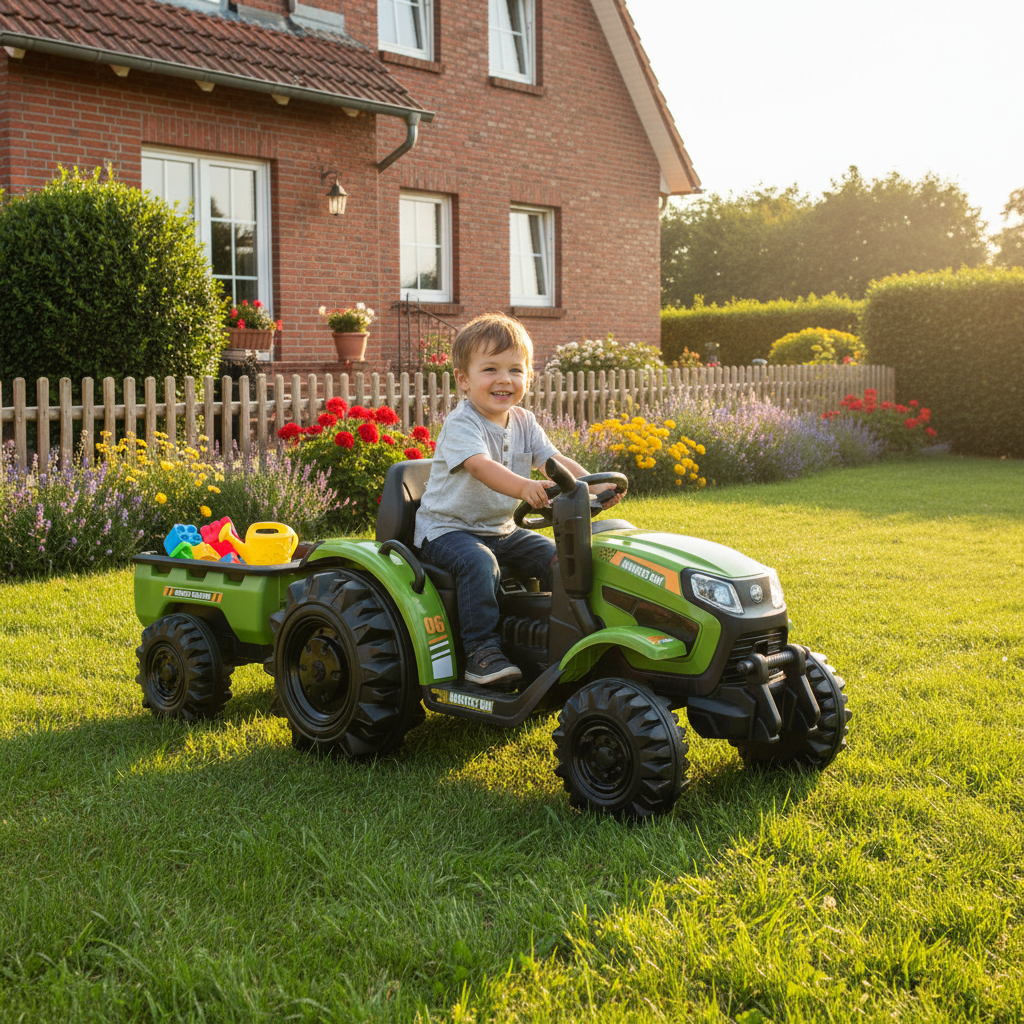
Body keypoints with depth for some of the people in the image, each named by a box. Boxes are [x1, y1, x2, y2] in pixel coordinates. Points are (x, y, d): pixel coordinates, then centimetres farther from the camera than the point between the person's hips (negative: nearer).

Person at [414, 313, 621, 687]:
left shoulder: (523, 422, 6)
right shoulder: (461, 424, -19)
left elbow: (555, 460, -3)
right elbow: (481, 466, -37)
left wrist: (593, 484, -22)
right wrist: (524, 487, -55)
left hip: (501, 528, 7)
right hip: (446, 528, -7)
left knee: (557, 557, -5)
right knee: (479, 562, -34)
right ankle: (481, 652, -29)